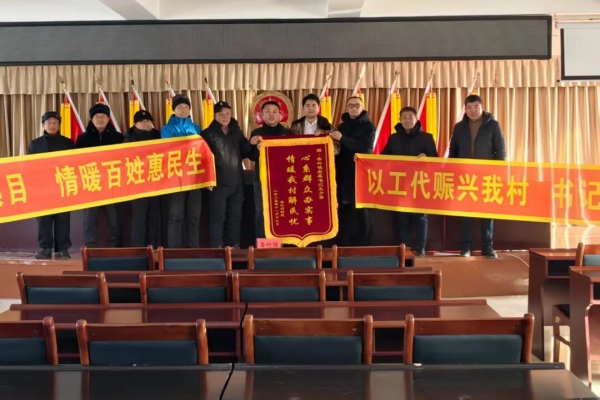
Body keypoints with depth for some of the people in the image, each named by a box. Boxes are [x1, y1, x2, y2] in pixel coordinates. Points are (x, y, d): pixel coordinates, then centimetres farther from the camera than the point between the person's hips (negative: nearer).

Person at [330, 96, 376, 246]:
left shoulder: (369, 126, 1)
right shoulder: (342, 126, 16)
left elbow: (366, 147, -16)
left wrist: (342, 139, -22)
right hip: (344, 174, 4)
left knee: (361, 211, -5)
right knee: (344, 211, 1)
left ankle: (362, 246, 0)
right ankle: (343, 246, 6)